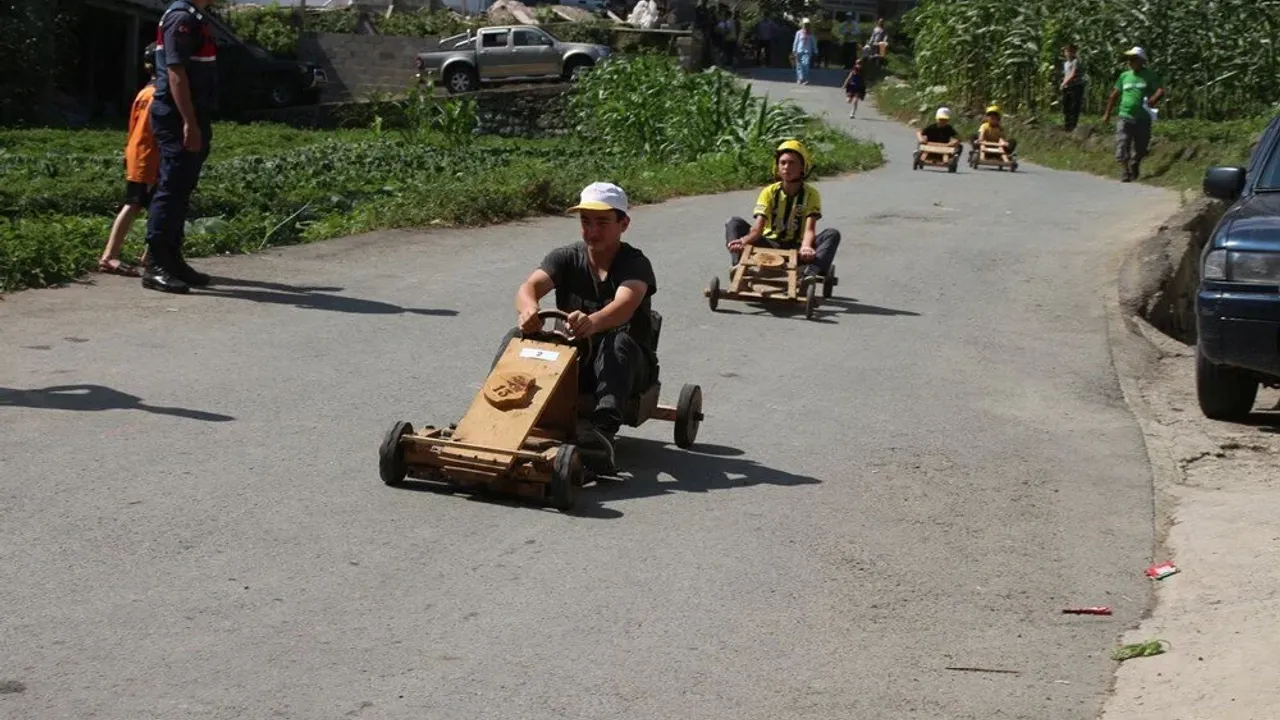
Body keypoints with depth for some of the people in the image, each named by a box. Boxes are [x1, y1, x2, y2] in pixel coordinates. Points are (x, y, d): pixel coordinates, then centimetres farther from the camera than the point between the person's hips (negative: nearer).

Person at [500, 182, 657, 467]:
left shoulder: (635, 264, -11)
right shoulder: (566, 258, 1)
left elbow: (625, 304, -34)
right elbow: (529, 287, -20)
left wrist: (592, 322, -58)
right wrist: (528, 309, -47)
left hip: (624, 365, -4)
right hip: (571, 361, 4)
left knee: (617, 342, -39)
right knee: (518, 337, -20)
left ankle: (603, 430, -58)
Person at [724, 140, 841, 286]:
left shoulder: (811, 194, -4)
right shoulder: (769, 192, -1)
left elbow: (810, 229, -17)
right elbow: (758, 227, -14)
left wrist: (806, 247, -41)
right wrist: (744, 240, -37)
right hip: (770, 246, 1)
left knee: (832, 234, -26)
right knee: (734, 223, -17)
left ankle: (811, 272, -49)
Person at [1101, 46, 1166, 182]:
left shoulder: (1150, 76, 0)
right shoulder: (1124, 76, 10)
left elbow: (1160, 91, -11)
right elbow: (1114, 95, 18)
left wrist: (1153, 99, -32)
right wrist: (1107, 113, 18)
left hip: (1143, 119, -1)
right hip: (1125, 117, 1)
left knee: (1139, 150, 9)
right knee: (1122, 147, -15)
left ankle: (1134, 171, 29)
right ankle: (1126, 172, -14)